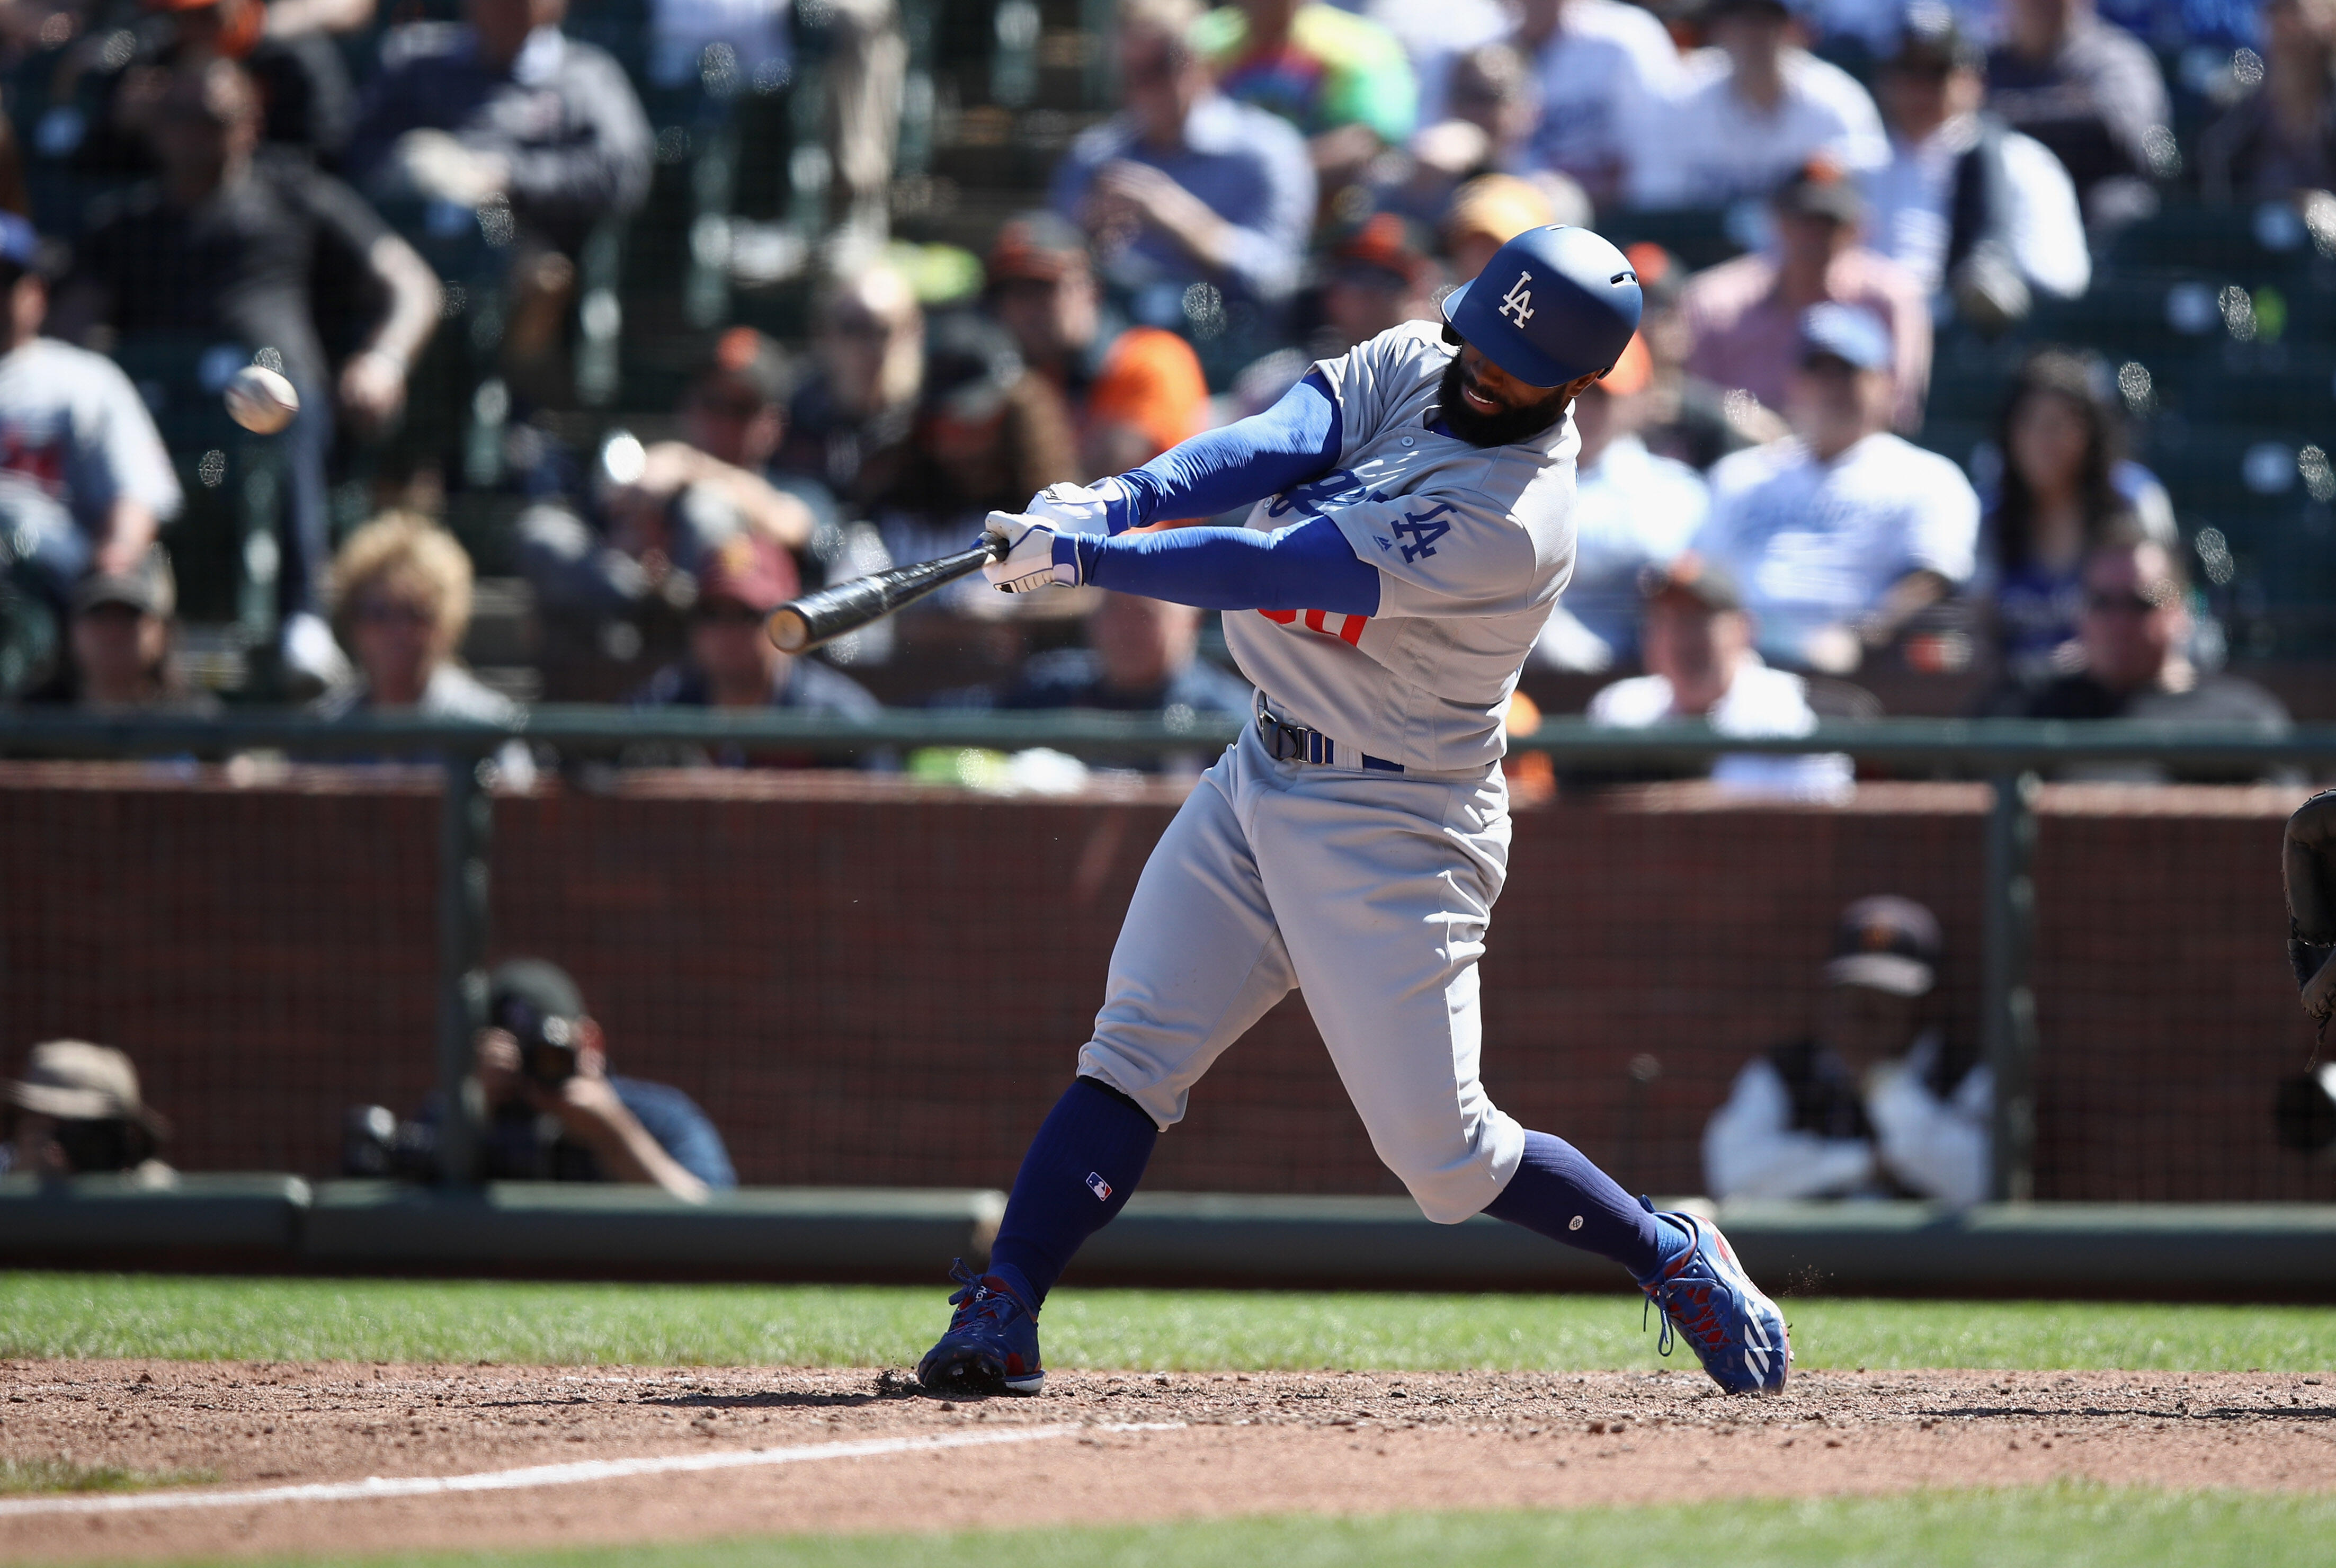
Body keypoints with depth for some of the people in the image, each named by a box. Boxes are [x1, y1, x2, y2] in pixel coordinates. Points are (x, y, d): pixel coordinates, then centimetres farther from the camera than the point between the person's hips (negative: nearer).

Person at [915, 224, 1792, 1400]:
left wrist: (1087, 557, -30)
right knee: (1135, 1048, -4)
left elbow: (1282, 571, -29)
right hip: (1262, 777, 7)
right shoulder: (1411, 367, 0)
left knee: (1439, 1150, -3)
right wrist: (1118, 500, -32)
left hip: (1392, 838, -7)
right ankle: (998, 1320, -8)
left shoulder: (1512, 521, -25)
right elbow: (1272, 448, -15)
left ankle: (1669, 1257, 20)